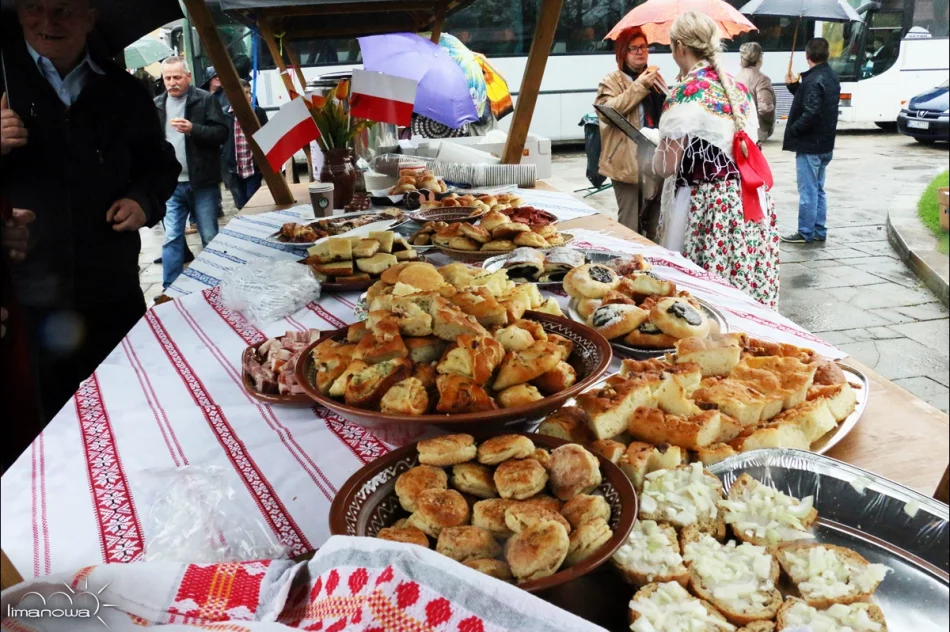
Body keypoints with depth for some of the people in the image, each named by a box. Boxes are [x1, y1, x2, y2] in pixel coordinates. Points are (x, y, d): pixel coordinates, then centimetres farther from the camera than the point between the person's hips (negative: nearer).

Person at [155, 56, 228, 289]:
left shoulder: (205, 99, -3)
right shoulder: (156, 105, 9)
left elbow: (222, 133, -9)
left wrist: (193, 129, -24)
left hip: (202, 183, -3)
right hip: (171, 184, 3)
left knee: (210, 238, 7)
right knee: (171, 238, 4)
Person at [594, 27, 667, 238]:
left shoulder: (655, 78, 16)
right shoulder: (612, 81, -2)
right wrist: (639, 86, -18)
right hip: (628, 161, -6)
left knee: (655, 222, 15)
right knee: (630, 224, -3)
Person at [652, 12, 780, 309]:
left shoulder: (687, 92, -11)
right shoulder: (738, 87, 11)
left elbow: (666, 165, -11)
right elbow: (746, 146, 18)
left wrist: (657, 150, 9)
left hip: (707, 205, -8)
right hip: (747, 201, 8)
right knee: (745, 291, 12)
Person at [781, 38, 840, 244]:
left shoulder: (813, 80, -19)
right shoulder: (830, 77, 11)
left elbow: (810, 113, -25)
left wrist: (792, 130, -13)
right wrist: (795, 86, 16)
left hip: (809, 145, -9)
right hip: (825, 144, 9)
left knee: (808, 191, -2)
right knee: (818, 190, 15)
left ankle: (805, 233, 4)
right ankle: (819, 231, 21)